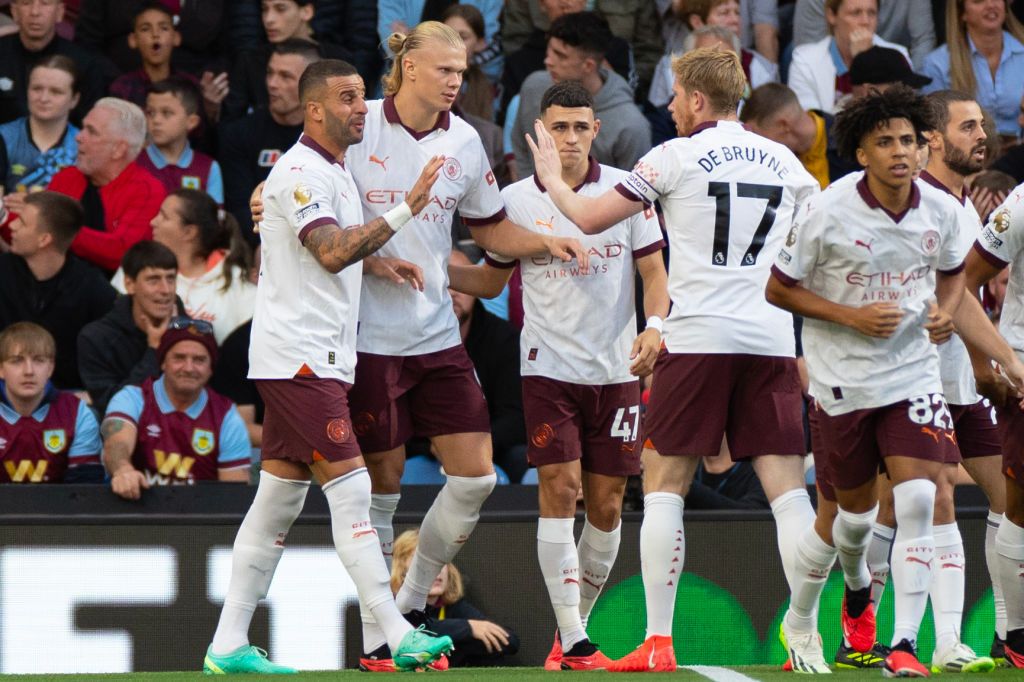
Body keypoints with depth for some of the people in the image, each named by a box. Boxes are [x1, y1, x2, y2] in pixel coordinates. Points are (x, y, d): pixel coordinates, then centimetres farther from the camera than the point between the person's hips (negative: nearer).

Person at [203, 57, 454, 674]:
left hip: (318, 358, 10)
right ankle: (398, 636, -16)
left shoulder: (339, 171, 19)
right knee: (350, 488, -13)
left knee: (279, 498, 8)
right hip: (299, 355, -10)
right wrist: (405, 211, -26)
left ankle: (229, 645, 8)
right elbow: (331, 252, -24)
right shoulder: (301, 172, -12)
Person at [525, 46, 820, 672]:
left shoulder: (676, 157, -1)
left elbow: (590, 219, 3)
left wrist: (552, 177, 21)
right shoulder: (784, 161, 11)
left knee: (664, 486, 5)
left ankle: (658, 642, 0)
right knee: (787, 488, 1)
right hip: (772, 340, 3)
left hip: (698, 339, -3)